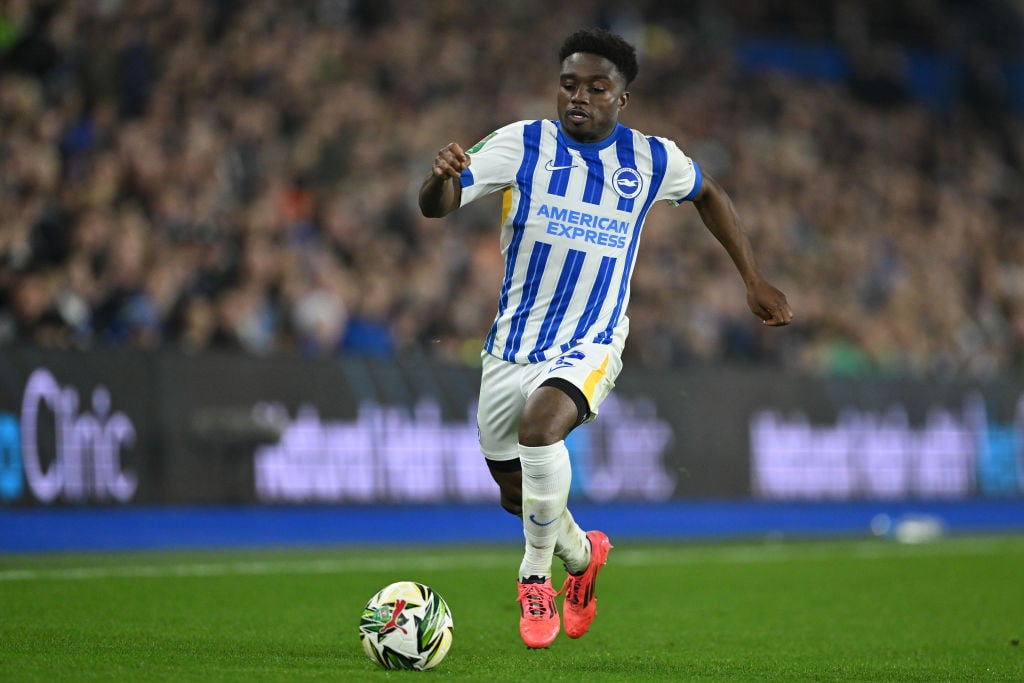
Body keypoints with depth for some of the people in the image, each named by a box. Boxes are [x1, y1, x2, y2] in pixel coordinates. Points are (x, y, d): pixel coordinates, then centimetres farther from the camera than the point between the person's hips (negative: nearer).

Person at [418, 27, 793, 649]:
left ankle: (535, 575, -14)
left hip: (591, 346, -3)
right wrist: (443, 176, -39)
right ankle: (583, 554, 47)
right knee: (516, 493, 13)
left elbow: (709, 195, 19)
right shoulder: (523, 144, -7)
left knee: (540, 421, -34)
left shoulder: (654, 160, -3)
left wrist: (755, 281, 16)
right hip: (511, 345, 3)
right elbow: (437, 207, -15)